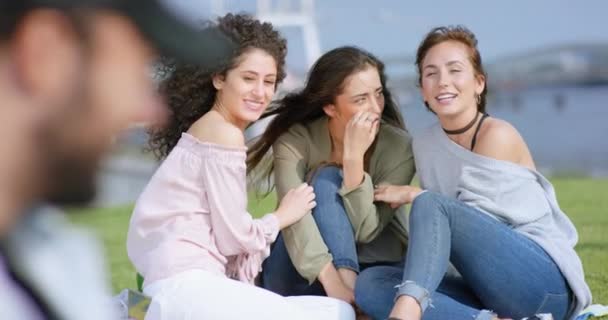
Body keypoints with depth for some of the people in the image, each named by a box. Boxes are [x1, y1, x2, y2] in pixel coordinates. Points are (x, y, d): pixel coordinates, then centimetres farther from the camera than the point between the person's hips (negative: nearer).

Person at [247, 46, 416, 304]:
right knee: (326, 180, -26)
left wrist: (354, 157, -33)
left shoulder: (398, 146, -15)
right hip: (303, 275, 0)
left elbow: (365, 230, -23)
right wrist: (333, 282, -44)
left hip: (373, 264, 0)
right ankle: (347, 287, -38)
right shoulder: (295, 139, -15)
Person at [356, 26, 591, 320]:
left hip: (544, 282, -6)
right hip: (489, 293, 6)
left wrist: (413, 195, 2)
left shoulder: (498, 135, -8)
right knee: (370, 284, -16)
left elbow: (476, 217, -9)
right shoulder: (424, 145, 12)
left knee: (430, 205, -25)